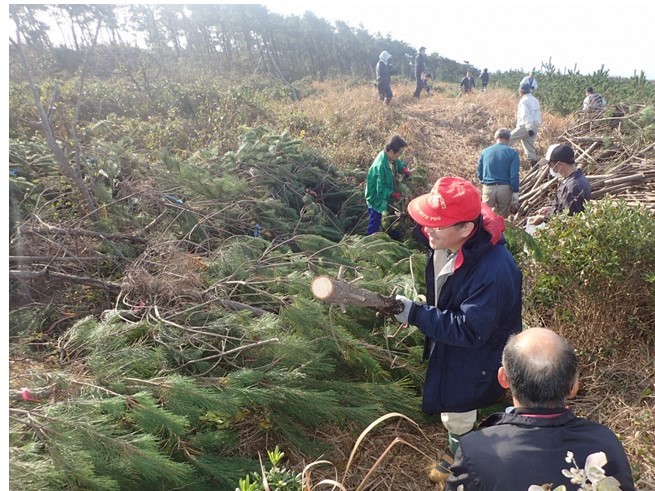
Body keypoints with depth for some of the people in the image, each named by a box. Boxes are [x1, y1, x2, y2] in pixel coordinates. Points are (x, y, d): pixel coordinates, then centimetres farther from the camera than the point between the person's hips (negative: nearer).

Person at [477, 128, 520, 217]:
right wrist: (515, 193, -4)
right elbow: (514, 175, -10)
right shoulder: (512, 152, -3)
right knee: (503, 217, 13)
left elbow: (479, 174, 9)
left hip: (488, 189, 1)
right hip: (505, 189, -1)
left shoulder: (484, 152, 5)